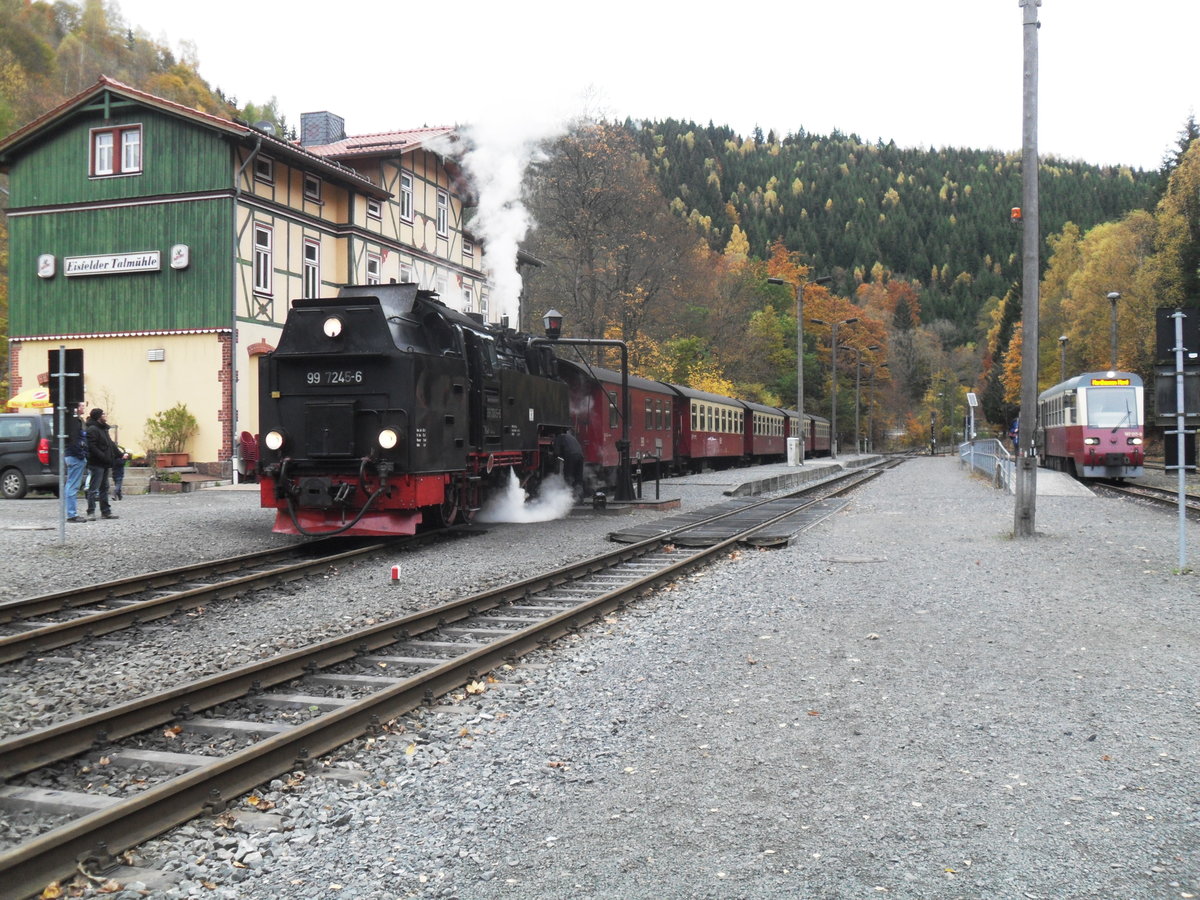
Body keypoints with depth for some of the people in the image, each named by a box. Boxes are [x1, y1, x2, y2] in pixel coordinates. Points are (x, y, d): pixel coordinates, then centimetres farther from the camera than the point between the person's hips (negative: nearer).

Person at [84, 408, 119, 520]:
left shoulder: (103, 429, 19)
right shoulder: (92, 429, -12)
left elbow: (110, 445, 23)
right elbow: (92, 447, -21)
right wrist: (104, 457, -23)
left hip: (104, 464, 10)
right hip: (97, 464, -10)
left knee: (104, 488, 14)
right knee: (94, 489, -7)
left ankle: (106, 511, 19)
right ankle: (91, 512, -5)